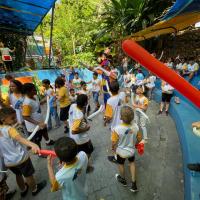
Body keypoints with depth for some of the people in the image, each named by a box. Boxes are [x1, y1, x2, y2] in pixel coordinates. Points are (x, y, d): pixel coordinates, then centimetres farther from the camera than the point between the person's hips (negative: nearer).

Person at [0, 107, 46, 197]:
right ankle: (34, 189, 43)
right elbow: (20, 139, -46)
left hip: (8, 162, 7)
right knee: (28, 175, 19)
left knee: (18, 174, 32)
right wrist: (33, 145, -62)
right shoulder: (10, 129, -25)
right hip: (20, 158, -7)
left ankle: (23, 190, 54)